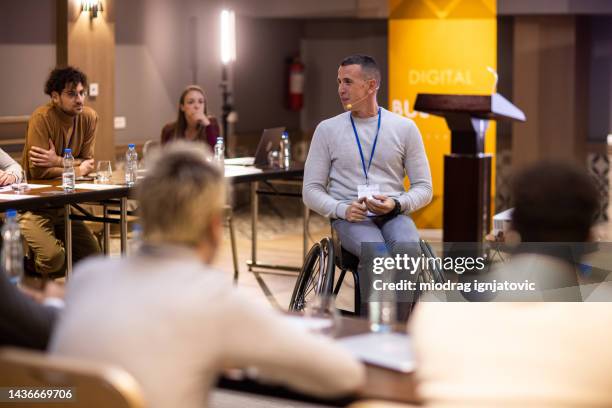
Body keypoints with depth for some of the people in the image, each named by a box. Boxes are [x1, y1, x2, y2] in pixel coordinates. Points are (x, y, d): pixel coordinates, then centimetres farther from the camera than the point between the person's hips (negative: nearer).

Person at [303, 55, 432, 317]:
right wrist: (342, 209, -13)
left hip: (393, 215, 1)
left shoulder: (405, 128, 9)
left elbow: (423, 188, 8)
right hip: (350, 217, -1)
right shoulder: (327, 129, 8)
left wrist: (396, 204, -13)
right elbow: (311, 190, 7)